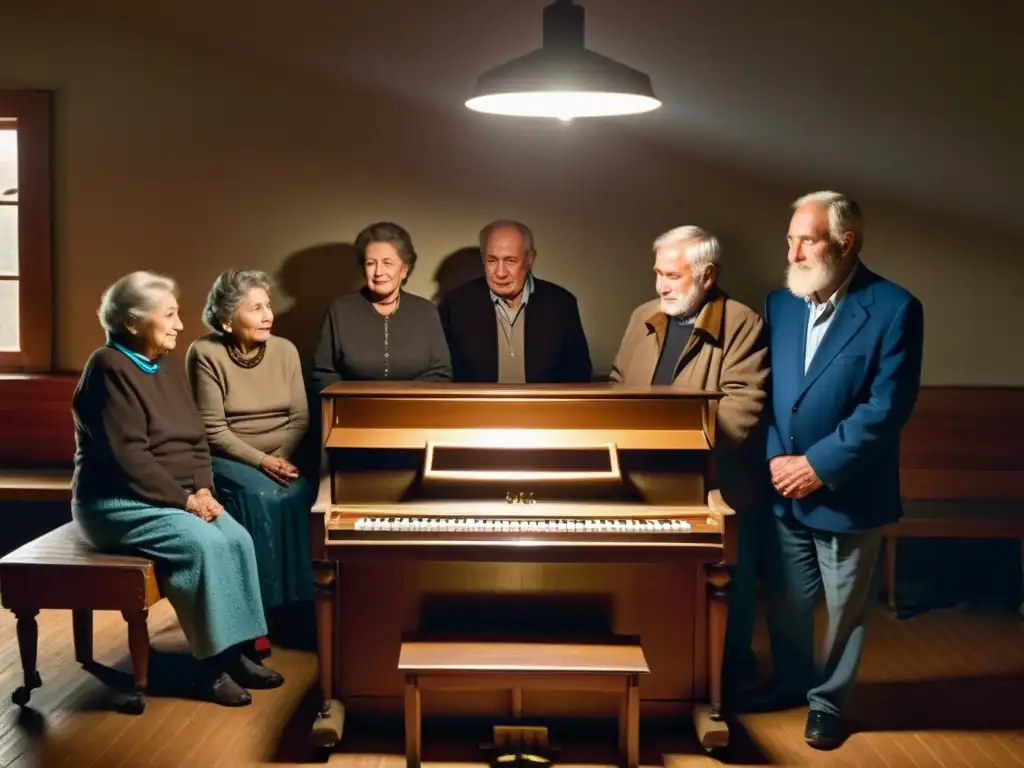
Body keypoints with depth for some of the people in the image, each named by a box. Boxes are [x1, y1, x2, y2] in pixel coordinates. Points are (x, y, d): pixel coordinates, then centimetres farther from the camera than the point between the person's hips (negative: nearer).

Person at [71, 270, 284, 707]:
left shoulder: (168, 367, 11)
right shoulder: (109, 369, -16)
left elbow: (197, 439, 12)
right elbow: (127, 457, -22)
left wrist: (203, 489, -5)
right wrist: (183, 499, -19)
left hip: (176, 497, 8)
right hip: (118, 502, -8)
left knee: (238, 539, -16)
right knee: (204, 546, -28)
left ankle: (238, 651, -9)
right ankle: (212, 664, -17)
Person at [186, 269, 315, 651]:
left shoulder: (285, 350, 3)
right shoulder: (205, 353, -9)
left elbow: (300, 418, 2)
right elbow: (213, 431, -12)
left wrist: (282, 459, -15)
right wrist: (262, 462, -21)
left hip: (282, 457, 3)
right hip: (229, 460, -3)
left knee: (298, 497, -27)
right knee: (260, 499, -32)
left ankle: (299, 606, -18)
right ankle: (262, 608, -22)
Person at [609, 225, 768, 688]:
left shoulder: (743, 325, -11)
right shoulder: (643, 318, 9)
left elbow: (741, 410, -20)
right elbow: (618, 385, 14)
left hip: (718, 484, -5)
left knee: (726, 587, 11)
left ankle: (730, 668, 31)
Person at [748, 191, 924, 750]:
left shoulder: (894, 309, -12)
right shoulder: (780, 303, 4)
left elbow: (887, 407, -17)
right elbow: (765, 393, 7)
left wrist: (819, 464, -18)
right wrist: (775, 457, -8)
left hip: (848, 492, -4)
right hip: (785, 487, 5)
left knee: (845, 608, 12)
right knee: (785, 600, 17)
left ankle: (828, 702, 31)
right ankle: (791, 682, 40)